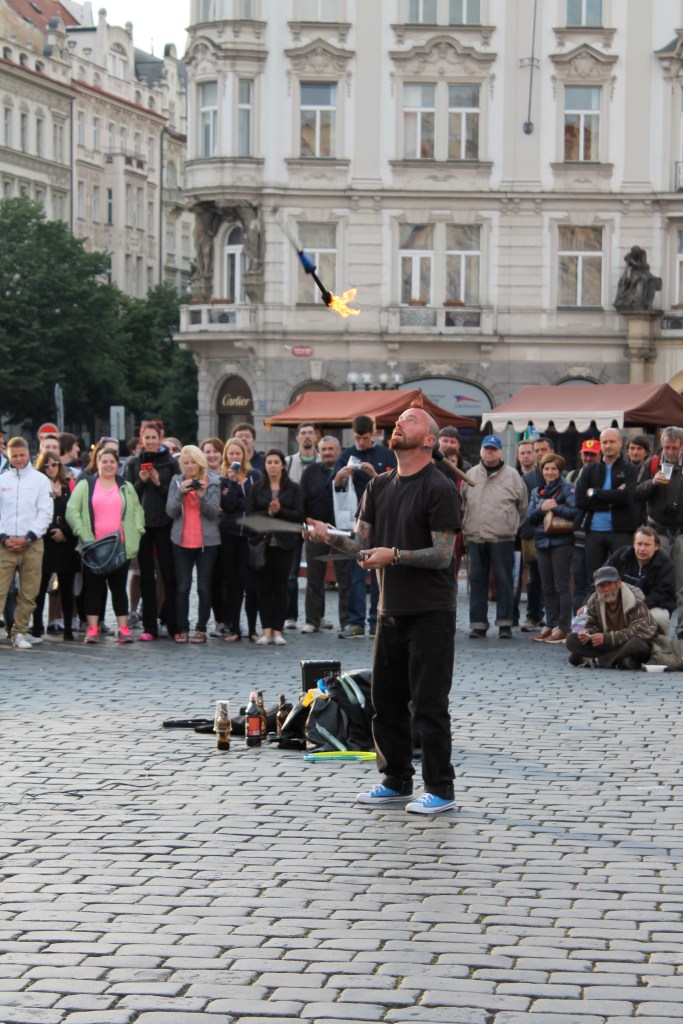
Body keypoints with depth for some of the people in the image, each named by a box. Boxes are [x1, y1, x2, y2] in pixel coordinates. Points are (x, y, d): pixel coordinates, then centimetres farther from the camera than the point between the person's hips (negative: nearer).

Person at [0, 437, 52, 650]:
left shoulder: (40, 480, 5)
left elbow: (45, 512, 0)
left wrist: (27, 537, -9)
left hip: (32, 544, 0)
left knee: (28, 593, 3)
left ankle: (20, 632, 13)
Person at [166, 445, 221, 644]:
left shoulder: (213, 481, 2)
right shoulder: (176, 481, 6)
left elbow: (214, 512, -4)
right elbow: (170, 511, -1)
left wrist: (202, 496, -19)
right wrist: (180, 493, -16)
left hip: (207, 541, -1)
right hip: (182, 541, 1)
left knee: (204, 587, -1)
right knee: (182, 587, -1)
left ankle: (201, 629, 3)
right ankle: (182, 629, 2)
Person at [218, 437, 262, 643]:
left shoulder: (255, 476, 6)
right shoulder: (221, 478, 5)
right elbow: (228, 505, -8)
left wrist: (237, 502, -9)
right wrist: (232, 482, -15)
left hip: (249, 533, -1)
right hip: (228, 534, 1)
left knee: (250, 581, -6)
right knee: (231, 582, 4)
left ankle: (252, 629, 3)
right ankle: (233, 628, 9)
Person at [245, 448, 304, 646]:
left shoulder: (293, 489, 5)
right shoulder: (257, 488, 7)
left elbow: (299, 515, -2)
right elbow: (249, 514, -1)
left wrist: (280, 511, -16)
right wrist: (268, 513, -15)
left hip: (283, 543, -1)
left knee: (280, 586, 0)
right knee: (264, 585, -1)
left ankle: (278, 630, 4)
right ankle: (266, 630, 2)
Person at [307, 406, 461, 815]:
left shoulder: (439, 488, -10)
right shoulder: (380, 486, 13)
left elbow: (443, 554, -14)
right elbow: (363, 543, 13)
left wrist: (394, 555, -25)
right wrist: (331, 538, -6)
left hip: (430, 612, -8)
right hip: (391, 610, 8)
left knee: (429, 704, -5)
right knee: (387, 700, 12)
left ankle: (440, 789, 3)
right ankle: (397, 782, 24)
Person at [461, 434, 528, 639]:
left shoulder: (512, 475, 2)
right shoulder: (471, 475, 10)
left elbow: (523, 505, 9)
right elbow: (463, 504, 17)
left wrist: (513, 526, 10)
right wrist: (467, 528, 12)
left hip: (502, 538, -3)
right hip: (475, 538, 3)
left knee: (504, 581, -1)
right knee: (477, 581, 5)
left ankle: (505, 623, 4)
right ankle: (478, 623, 10)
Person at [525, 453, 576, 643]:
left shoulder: (567, 489, -2)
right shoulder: (537, 492, 16)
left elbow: (575, 511, -15)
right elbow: (530, 517, 9)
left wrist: (554, 507, -18)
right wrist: (541, 508, -9)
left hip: (561, 543, -6)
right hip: (542, 542, 6)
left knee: (561, 586, -6)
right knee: (547, 588, 9)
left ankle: (563, 628, -5)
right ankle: (550, 625, 15)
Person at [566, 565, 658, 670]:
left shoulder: (635, 599, -16)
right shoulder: (594, 601, -1)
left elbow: (638, 631, -23)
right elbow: (592, 626, 8)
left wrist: (607, 638, -30)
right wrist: (587, 633, -19)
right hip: (609, 647, 5)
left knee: (636, 644, -43)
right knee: (572, 640, -16)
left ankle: (594, 661, -34)